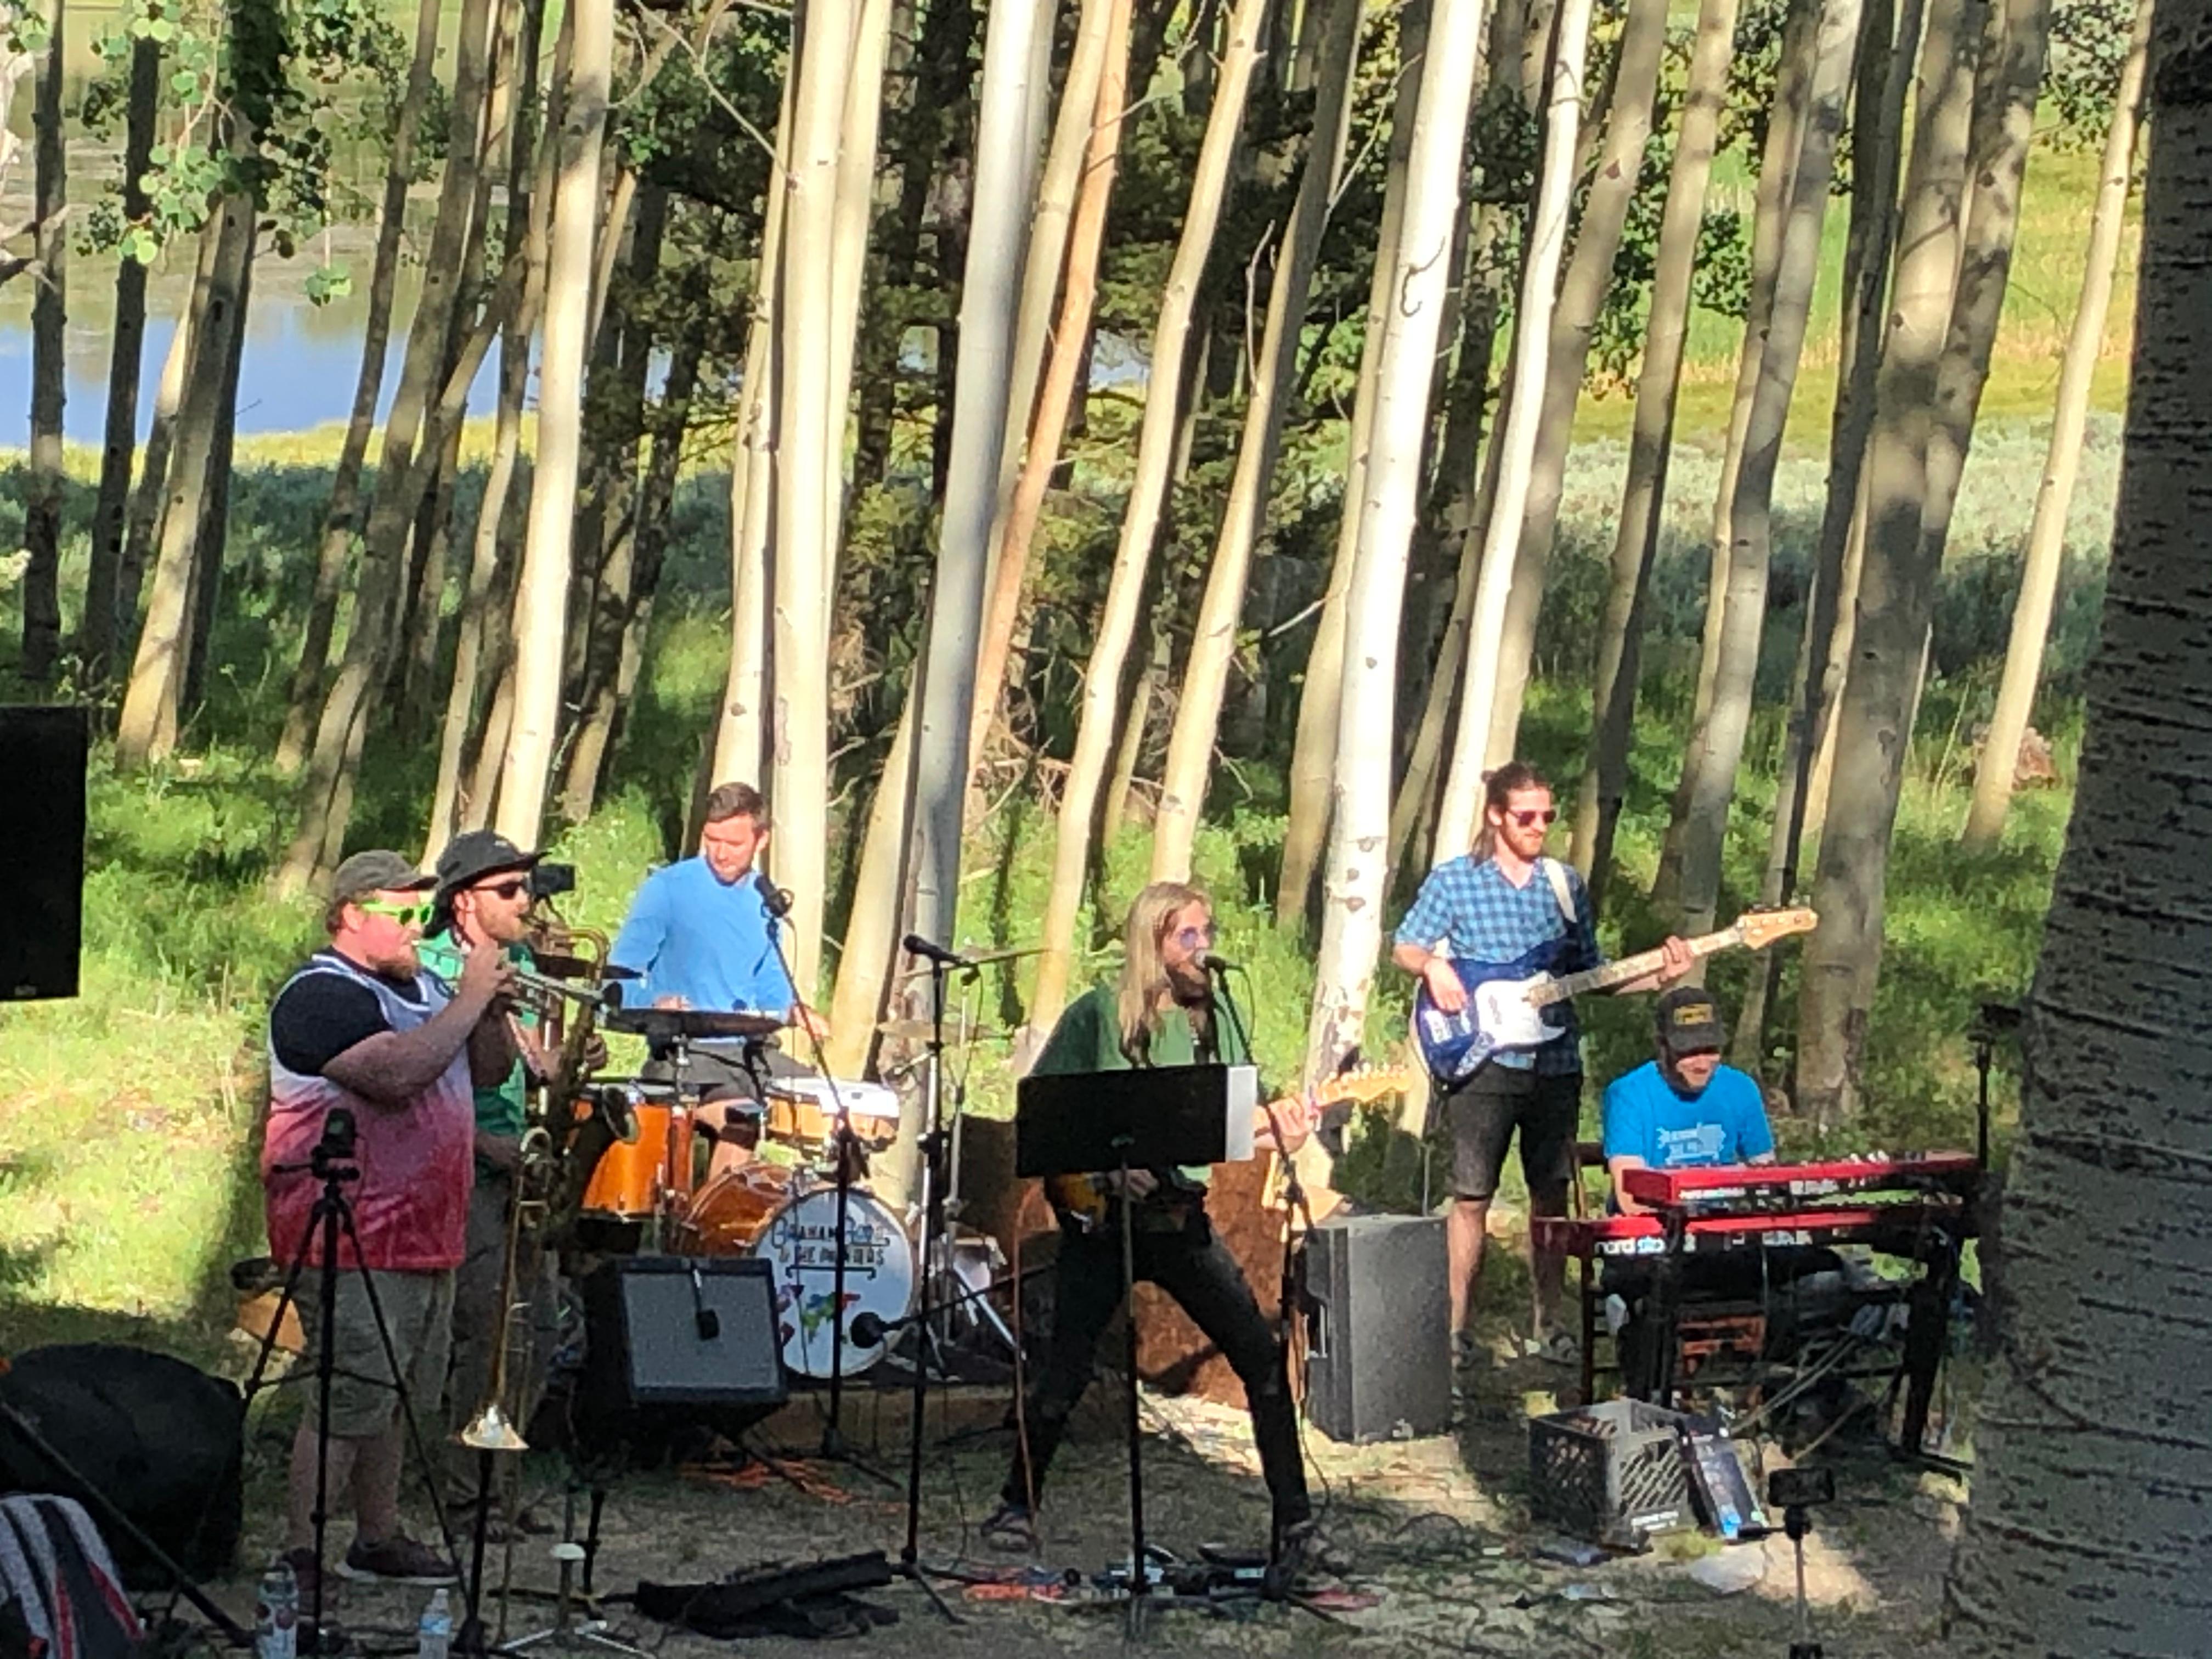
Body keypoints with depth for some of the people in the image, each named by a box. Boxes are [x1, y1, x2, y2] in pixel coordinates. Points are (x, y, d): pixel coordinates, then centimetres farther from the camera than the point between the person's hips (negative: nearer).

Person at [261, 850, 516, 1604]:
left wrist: (493, 1011, -1)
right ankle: (301, 1556, -10)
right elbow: (398, 1072, -29)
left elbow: (490, 1069, 18)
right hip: (353, 1241, -10)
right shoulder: (322, 995, -14)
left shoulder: (420, 987, 17)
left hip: (424, 1231, 10)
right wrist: (470, 1001, -20)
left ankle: (378, 1540, 25)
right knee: (352, 1400, -12)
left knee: (401, 1398, 15)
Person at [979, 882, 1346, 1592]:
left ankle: (1294, 1523, -1)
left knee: (1263, 1355, -6)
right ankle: (1018, 1503, 20)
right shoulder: (1098, 1015, -4)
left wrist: (1273, 1131, -9)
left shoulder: (1215, 1022, 10)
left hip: (1182, 1218, 4)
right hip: (1099, 1218, -4)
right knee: (1068, 1369, -3)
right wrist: (1101, 1167, -16)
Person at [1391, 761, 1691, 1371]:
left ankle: (1548, 1325, 19)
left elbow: (1589, 973, 14)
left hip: (1555, 1063, 4)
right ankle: (1459, 1327, 6)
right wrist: (1433, 966, -16)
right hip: (1483, 1062, -4)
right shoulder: (1453, 880, 0)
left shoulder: (1565, 884, 11)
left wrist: (1657, 977, 0)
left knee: (1552, 1195, 8)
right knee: (1471, 1197, -3)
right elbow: (1405, 946, 5)